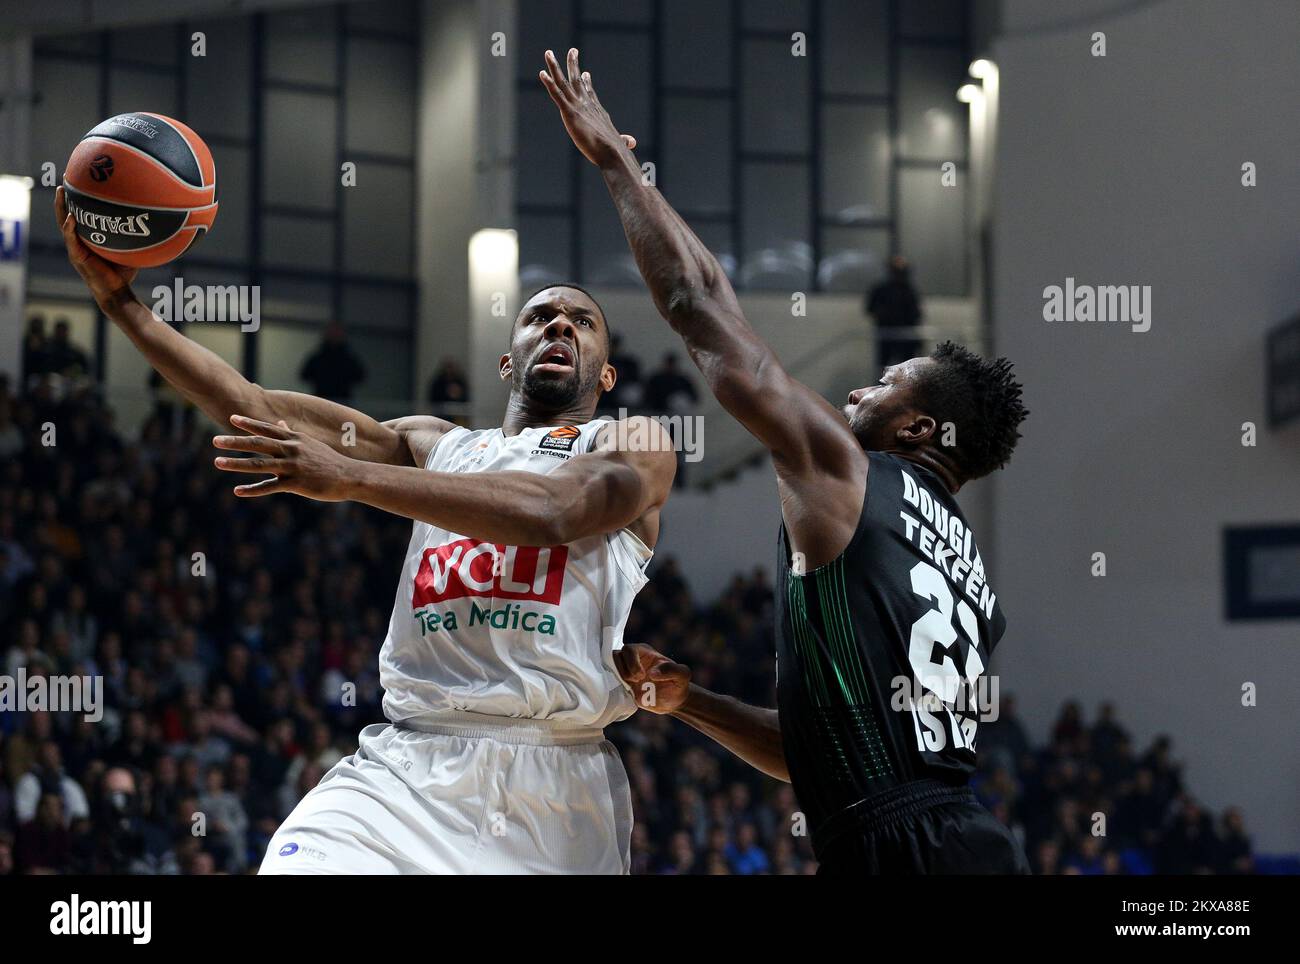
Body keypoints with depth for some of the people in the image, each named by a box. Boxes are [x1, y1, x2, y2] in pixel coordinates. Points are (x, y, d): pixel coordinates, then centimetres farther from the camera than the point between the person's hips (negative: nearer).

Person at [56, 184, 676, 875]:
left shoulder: (634, 449, 10)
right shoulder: (436, 447, 24)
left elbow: (549, 509, -12)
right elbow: (257, 412, 16)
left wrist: (350, 476, -16)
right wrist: (120, 301, 9)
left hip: (558, 791, -2)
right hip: (407, 768, 3)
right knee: (297, 865, -21)